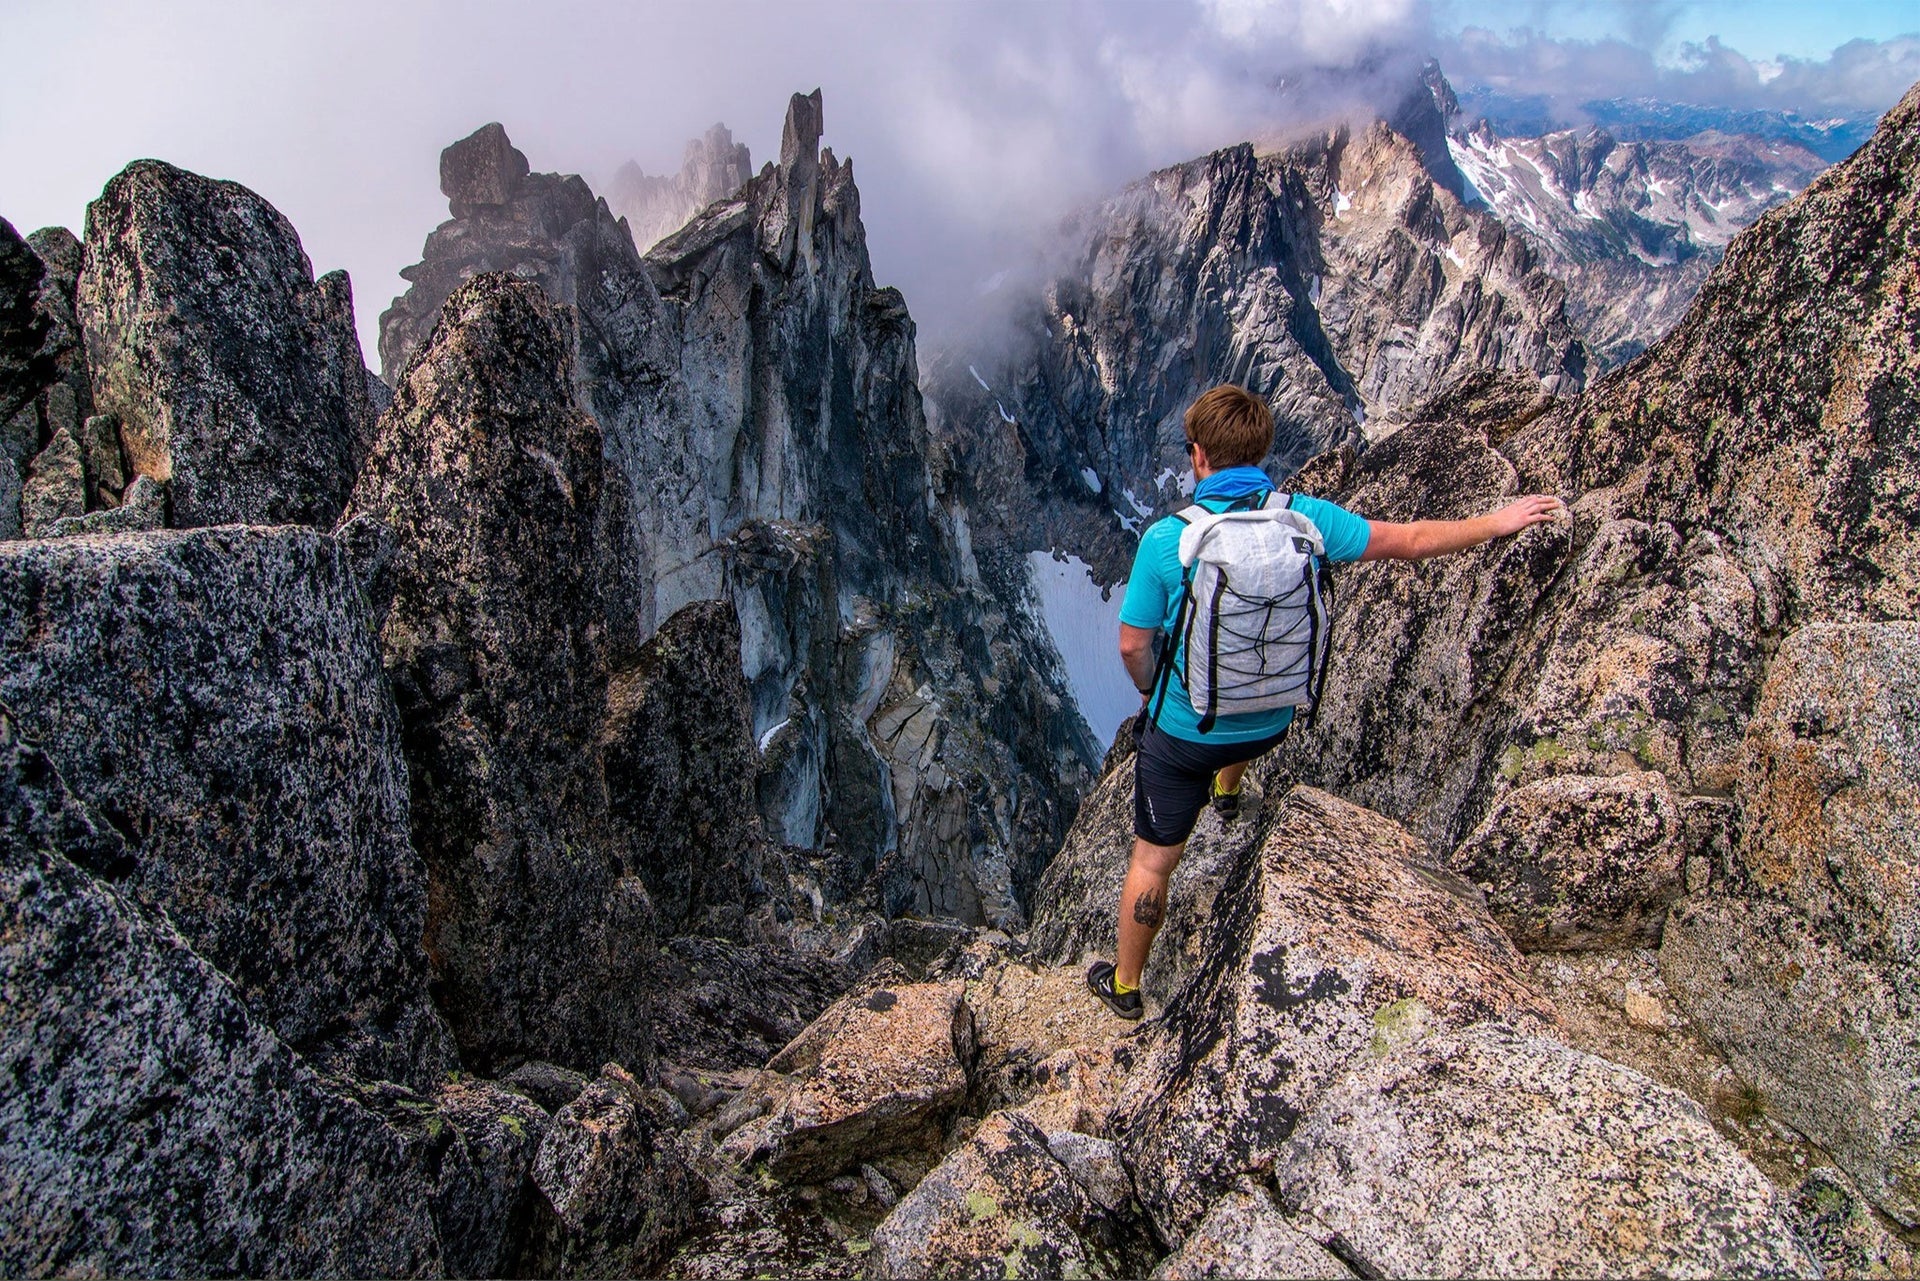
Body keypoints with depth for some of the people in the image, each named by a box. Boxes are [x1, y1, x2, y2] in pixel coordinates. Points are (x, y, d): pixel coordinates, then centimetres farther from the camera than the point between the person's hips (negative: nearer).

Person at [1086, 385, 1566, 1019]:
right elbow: (1411, 540, -1)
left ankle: (1124, 984, 32)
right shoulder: (1306, 517, -14)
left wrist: (1148, 689, 10)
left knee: (1153, 860, 15)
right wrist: (1499, 521, 17)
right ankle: (1227, 789, 70)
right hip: (1272, 725, 4)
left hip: (1183, 734, -3)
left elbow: (1133, 644, -14)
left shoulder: (1165, 539, -23)